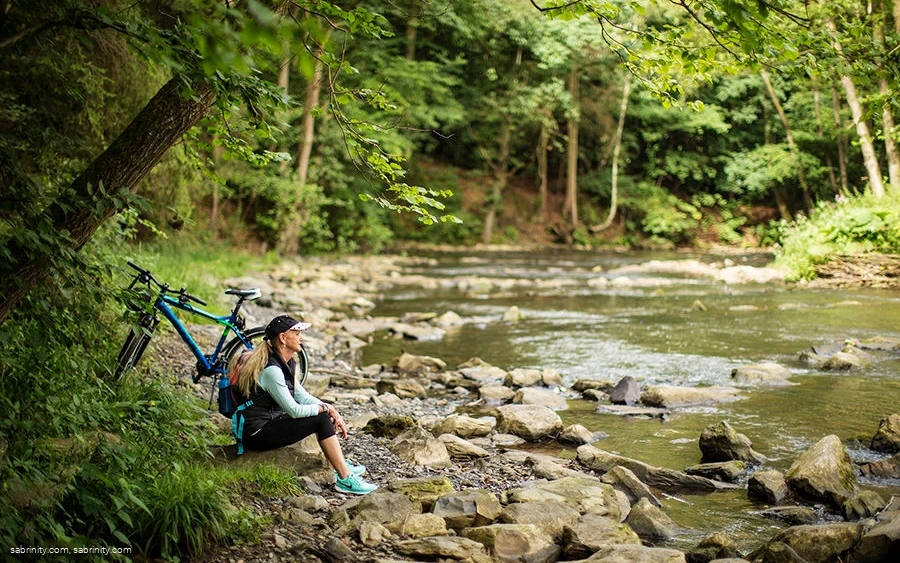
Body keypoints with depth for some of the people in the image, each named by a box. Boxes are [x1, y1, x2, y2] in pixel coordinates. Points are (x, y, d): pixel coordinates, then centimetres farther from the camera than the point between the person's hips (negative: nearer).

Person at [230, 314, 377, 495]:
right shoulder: (271, 369, -23)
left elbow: (303, 397, 10)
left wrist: (332, 411, -3)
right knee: (321, 419, -15)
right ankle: (345, 479, -11)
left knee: (324, 412, 10)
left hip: (270, 421, 10)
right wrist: (326, 408, -10)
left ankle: (341, 466, 15)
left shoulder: (288, 363, 8)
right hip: (257, 434, -10)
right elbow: (294, 410, -23)